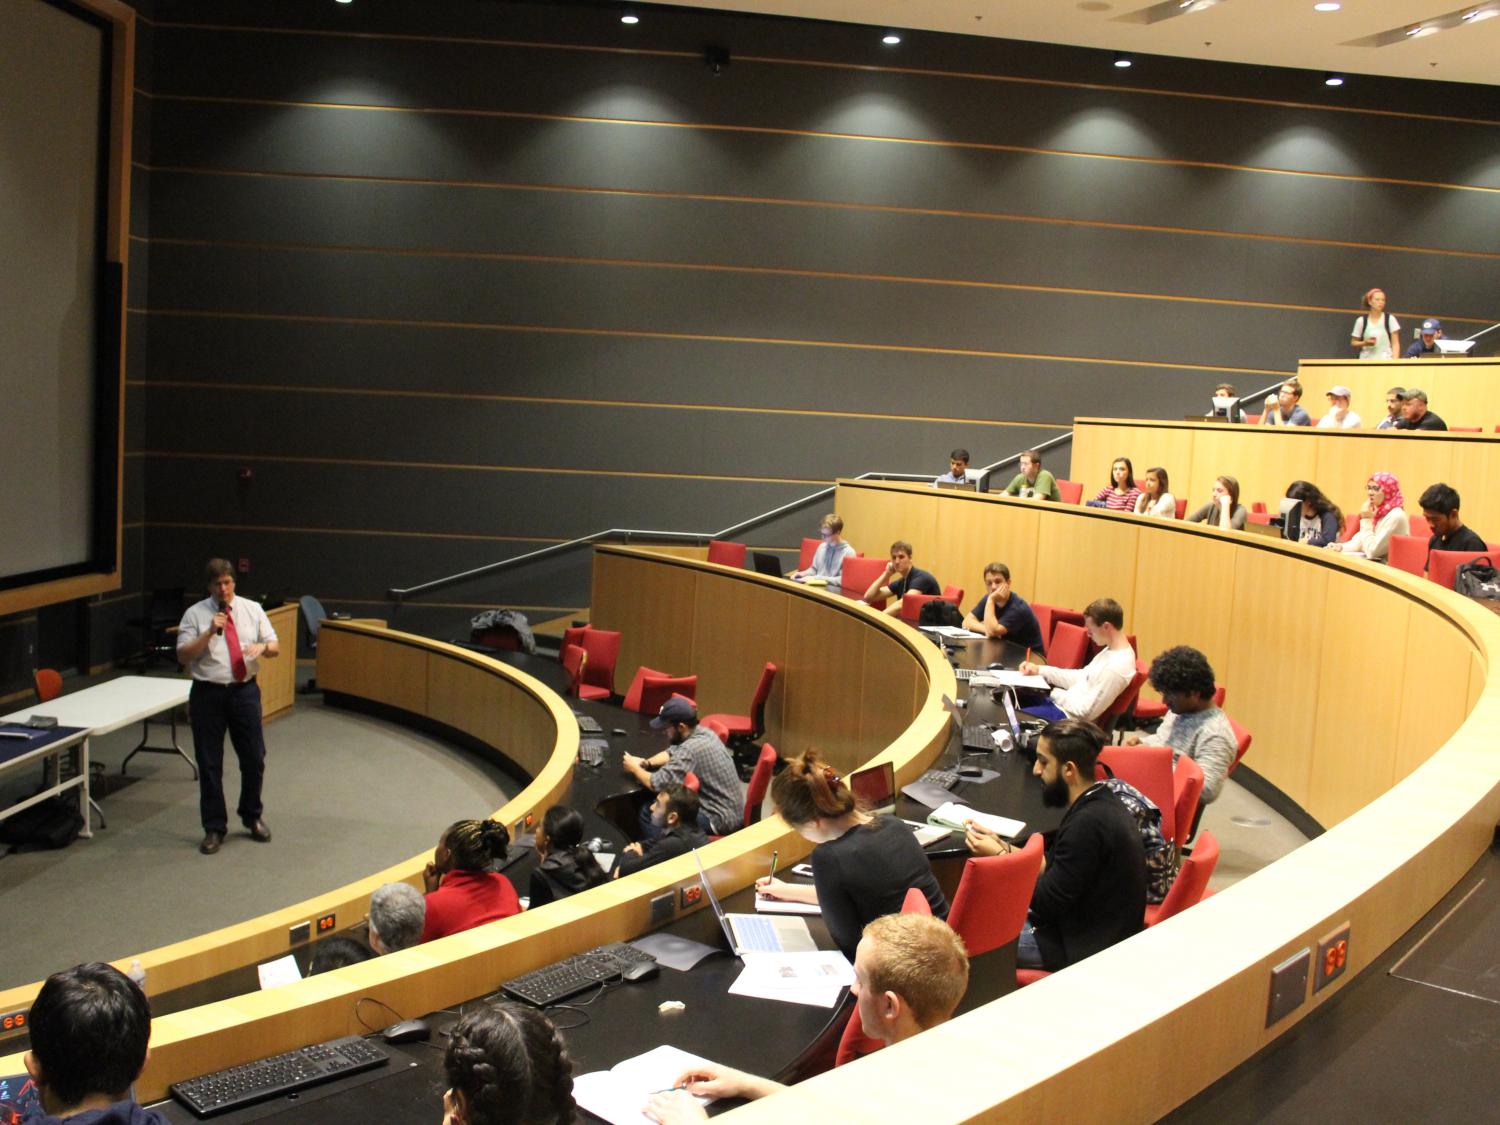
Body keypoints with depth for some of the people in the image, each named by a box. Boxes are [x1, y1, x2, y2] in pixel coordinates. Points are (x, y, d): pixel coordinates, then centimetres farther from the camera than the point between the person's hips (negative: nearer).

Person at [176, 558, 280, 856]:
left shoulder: (252, 610, 3)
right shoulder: (195, 614, -2)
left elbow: (275, 647, 2)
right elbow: (183, 656, -8)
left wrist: (262, 647, -20)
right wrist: (209, 632, -20)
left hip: (244, 691, 2)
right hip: (208, 693, -1)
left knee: (254, 759, 8)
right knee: (209, 764, 5)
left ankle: (252, 817, 30)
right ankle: (214, 828, 19)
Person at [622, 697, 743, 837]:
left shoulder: (690, 749, -25)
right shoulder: (703, 732, 4)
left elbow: (656, 783, -25)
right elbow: (673, 752, 21)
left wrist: (635, 768, -6)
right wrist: (646, 763, 3)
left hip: (721, 819, -10)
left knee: (649, 813, -7)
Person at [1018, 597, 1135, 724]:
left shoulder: (1116, 667, -27)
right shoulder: (1112, 650, 3)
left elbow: (1087, 711, -25)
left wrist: (1057, 693, -10)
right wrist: (1039, 670, 7)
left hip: (1069, 716, -10)